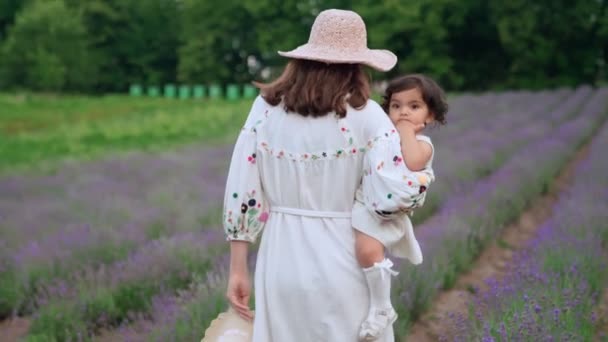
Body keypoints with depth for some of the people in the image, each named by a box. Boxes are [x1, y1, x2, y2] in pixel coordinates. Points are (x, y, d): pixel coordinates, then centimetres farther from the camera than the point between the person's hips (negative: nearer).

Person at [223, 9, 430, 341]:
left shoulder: (266, 107, 0)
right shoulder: (364, 114, -8)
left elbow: (241, 191, -2)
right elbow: (394, 195, -20)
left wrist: (237, 270, 3)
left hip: (281, 262, 3)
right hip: (342, 263, -3)